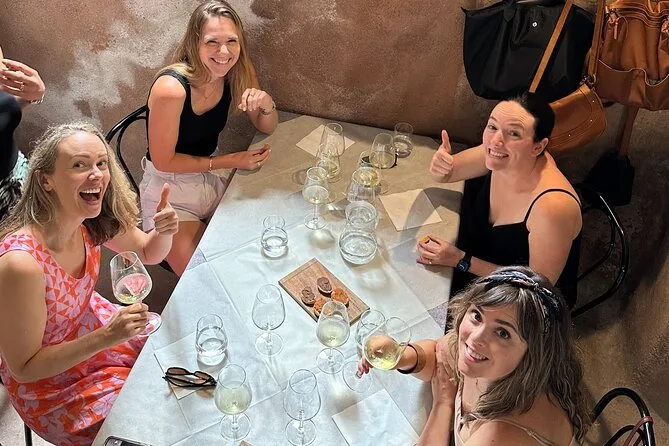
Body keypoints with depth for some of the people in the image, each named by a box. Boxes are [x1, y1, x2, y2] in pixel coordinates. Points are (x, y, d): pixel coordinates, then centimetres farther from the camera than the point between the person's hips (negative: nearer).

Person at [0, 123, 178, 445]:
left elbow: (148, 253, 2)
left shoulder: (93, 220, -17)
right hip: (45, 384, -6)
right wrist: (106, 337, -34)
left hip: (91, 324, 6)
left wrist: (164, 231, -20)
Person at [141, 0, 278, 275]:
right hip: (169, 193, -6)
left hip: (210, 182, 6)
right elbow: (163, 161, -20)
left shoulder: (236, 75, -9)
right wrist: (230, 161, -19)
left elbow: (266, 128, 4)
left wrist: (266, 103, -20)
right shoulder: (171, 88, -28)